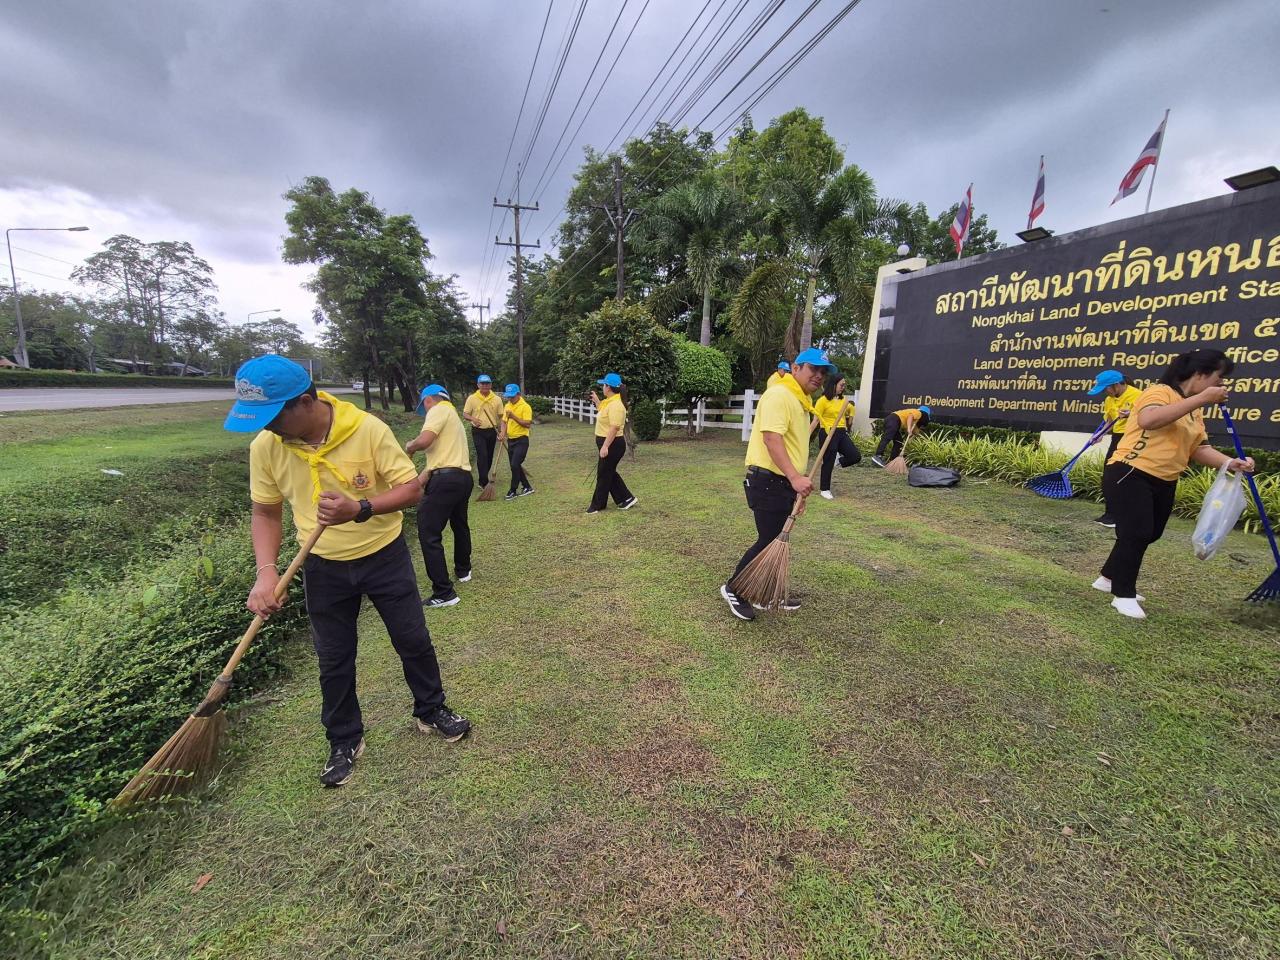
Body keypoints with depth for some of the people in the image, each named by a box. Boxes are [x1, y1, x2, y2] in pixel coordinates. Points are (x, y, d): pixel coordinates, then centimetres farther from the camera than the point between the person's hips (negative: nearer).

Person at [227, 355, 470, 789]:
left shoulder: (368, 429, -22)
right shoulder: (265, 445, -11)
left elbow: (410, 487, -18)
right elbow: (265, 512, 0)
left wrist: (360, 509, -34)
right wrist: (266, 570, -14)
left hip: (385, 555, -2)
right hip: (324, 567, 3)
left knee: (414, 640, 10)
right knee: (333, 660, 14)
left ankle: (431, 711, 36)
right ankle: (345, 740, 37)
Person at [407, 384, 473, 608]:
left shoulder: (438, 410, -3)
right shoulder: (452, 415, 26)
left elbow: (424, 440, -20)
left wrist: (409, 447, 3)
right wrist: (417, 482, 16)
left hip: (445, 480, -10)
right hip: (464, 477, 10)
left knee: (429, 535, -3)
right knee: (460, 525, 29)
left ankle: (444, 593, -1)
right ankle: (463, 571, 48)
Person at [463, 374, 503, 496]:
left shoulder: (497, 399, 1)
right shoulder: (472, 398, -3)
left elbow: (501, 416, 4)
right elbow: (465, 414, 0)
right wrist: (473, 419, -22)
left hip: (492, 431, 3)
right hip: (478, 432, -3)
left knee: (489, 457, 11)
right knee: (482, 455, -12)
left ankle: (484, 477, 30)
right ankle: (484, 482, -8)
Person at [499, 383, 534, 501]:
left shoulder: (525, 407, -13)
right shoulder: (507, 406, 10)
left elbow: (527, 424, -20)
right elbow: (504, 421, 14)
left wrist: (514, 416, -26)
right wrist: (503, 432, -5)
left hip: (521, 440, -8)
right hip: (510, 440, 8)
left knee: (515, 465, -12)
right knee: (515, 466, 11)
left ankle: (513, 490, 1)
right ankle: (527, 487, 24)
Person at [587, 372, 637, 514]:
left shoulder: (615, 405, -22)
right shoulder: (609, 401, 11)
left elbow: (614, 428, -28)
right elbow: (604, 413, 30)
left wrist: (605, 446, -29)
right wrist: (596, 400, 23)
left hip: (612, 445, -11)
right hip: (608, 443, 11)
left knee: (604, 474, 1)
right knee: (609, 473, 16)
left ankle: (597, 505, 14)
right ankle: (626, 499, 22)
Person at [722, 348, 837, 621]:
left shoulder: (800, 401, 18)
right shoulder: (779, 395, -14)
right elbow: (771, 438, -27)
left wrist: (798, 486, 25)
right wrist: (795, 477, -34)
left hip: (784, 483, 10)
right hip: (769, 481, -10)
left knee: (778, 539, 16)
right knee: (769, 541, -5)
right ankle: (734, 589, 11)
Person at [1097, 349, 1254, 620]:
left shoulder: (1194, 410, 17)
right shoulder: (1160, 392, -11)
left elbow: (1199, 448, 15)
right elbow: (1148, 420, -33)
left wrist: (1230, 463, -2)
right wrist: (1200, 399, -28)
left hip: (1164, 483, 10)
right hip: (1129, 475, -10)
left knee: (1148, 535, 16)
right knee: (1136, 534, -11)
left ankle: (1110, 578, 32)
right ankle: (1123, 595, 2)